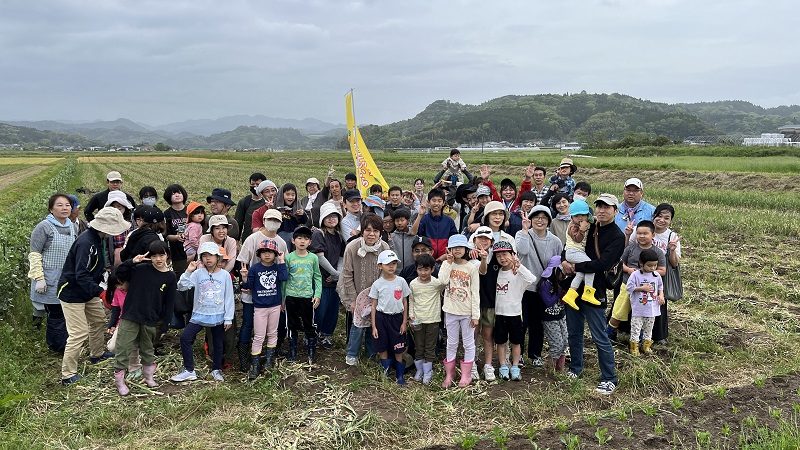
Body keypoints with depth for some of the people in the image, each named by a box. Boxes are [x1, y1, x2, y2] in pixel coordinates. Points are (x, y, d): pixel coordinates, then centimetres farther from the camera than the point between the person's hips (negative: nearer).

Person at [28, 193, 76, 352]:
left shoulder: (72, 227, 10)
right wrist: (39, 278, -16)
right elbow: (34, 254, -11)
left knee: (66, 312, 9)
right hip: (50, 281, -6)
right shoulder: (44, 227, -10)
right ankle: (58, 346, 11)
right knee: (56, 314, -2)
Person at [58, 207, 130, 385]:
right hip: (72, 294, -10)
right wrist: (100, 292, -36)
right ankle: (68, 375, 2)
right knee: (79, 333, -9)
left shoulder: (98, 239, 2)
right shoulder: (85, 243, -29)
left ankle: (97, 354, 43)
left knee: (99, 320, 22)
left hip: (88, 292, 10)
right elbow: (81, 276, -33)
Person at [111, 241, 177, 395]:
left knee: (147, 350, 19)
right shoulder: (141, 269, -6)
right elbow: (119, 274, -7)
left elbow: (169, 303, 3)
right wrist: (132, 262, -21)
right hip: (130, 317, -2)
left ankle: (148, 376, 36)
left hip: (150, 321, 2)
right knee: (123, 348, 0)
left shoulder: (170, 277, -2)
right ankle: (119, 380, 15)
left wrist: (164, 322, 2)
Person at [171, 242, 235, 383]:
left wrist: (228, 318, -4)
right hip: (199, 315, 1)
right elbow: (181, 287, -11)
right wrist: (188, 271, -22)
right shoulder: (198, 273, -4)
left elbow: (229, 298, -4)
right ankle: (189, 370, 4)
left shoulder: (225, 275, -6)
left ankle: (216, 370, 34)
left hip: (218, 316, -1)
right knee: (185, 337, -9)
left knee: (218, 343, 12)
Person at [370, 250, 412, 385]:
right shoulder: (377, 284, -5)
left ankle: (400, 374, 19)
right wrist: (374, 326, -3)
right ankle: (385, 372, 22)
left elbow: (405, 302, 5)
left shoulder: (401, 281, -2)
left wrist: (404, 322, 2)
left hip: (397, 317, 1)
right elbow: (373, 306, 0)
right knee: (382, 348, 7)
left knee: (398, 349, 6)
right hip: (381, 317, 0)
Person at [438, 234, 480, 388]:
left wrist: (475, 314, -9)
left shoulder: (471, 268, -5)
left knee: (468, 344, 8)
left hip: (467, 312, -2)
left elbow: (475, 293, -6)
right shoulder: (446, 264, 1)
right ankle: (449, 374, 22)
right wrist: (449, 263, -14)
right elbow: (443, 280, -19)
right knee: (451, 343, 12)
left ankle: (466, 375, 20)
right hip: (451, 311, 2)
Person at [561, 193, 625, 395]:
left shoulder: (617, 237, -9)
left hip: (594, 290, -6)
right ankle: (575, 368, 34)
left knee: (600, 337, 0)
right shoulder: (588, 228, 8)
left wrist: (575, 267, -20)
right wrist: (565, 261, -10)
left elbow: (602, 264, -21)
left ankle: (609, 379, 13)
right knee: (574, 332, 17)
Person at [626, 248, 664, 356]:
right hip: (638, 308, -5)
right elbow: (629, 287, -14)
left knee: (649, 328, 16)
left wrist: (661, 295, -1)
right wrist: (642, 288, -21)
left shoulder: (656, 275, 1)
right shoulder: (635, 275, -14)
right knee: (636, 328, 2)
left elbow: (660, 286, 15)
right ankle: (634, 346, 11)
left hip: (652, 308, 5)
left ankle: (646, 345, 28)